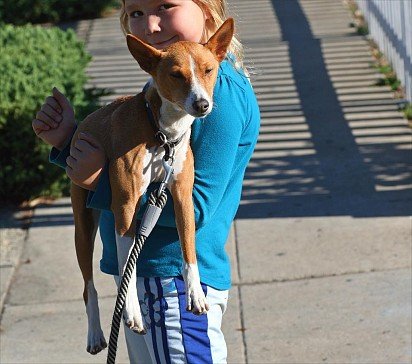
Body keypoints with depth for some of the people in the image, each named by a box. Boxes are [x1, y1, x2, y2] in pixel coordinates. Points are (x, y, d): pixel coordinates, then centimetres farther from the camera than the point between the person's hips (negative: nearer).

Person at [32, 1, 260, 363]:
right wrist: (68, 141, 4)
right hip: (141, 277, 10)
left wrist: (100, 182, -20)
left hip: (176, 282, -10)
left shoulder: (220, 91, -18)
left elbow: (195, 207, -23)